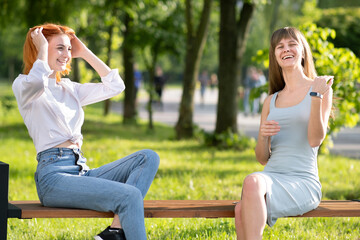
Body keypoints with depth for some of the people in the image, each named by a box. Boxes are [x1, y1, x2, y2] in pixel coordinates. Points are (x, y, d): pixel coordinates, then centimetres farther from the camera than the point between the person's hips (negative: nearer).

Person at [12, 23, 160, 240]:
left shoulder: (70, 89, 24)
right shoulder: (23, 86, 3)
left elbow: (115, 86, 20)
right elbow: (37, 83, -23)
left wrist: (85, 53, 20)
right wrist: (42, 49, -6)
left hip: (82, 171, 8)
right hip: (54, 175, -8)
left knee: (148, 158, -12)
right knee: (130, 195, -27)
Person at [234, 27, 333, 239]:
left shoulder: (321, 88, 6)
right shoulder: (271, 101, 20)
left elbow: (315, 140, -6)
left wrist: (316, 96, -15)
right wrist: (263, 136, -3)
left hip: (303, 182, -4)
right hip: (271, 178, 4)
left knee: (253, 181, -36)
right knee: (242, 210, -32)